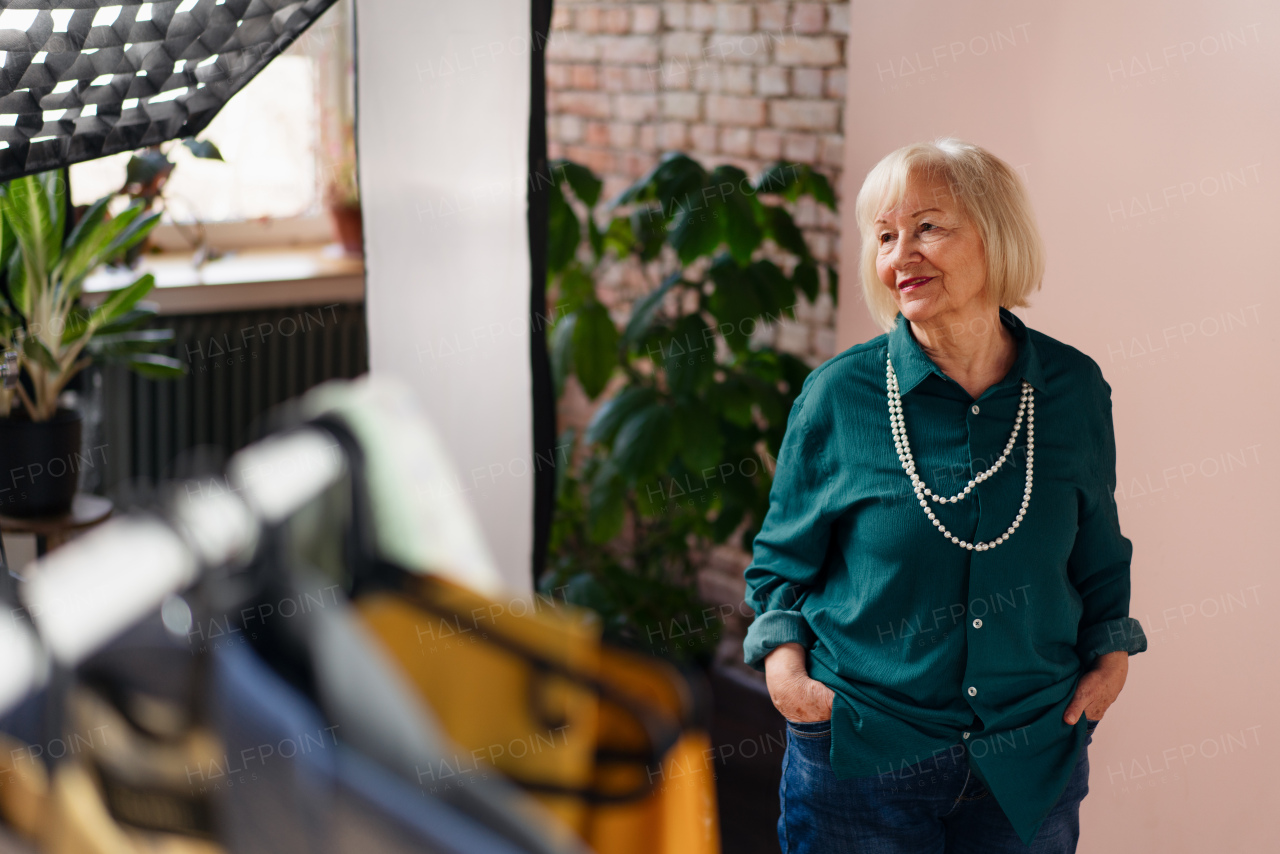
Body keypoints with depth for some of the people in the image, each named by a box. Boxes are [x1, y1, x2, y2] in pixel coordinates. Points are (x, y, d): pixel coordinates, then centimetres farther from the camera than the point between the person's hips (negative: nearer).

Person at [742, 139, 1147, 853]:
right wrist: (784, 659, -11)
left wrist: (1111, 652, 0)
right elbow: (781, 563, 5)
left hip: (1033, 762, 2)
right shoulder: (839, 394, -6)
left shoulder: (1073, 389, -1)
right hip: (860, 760, -1)